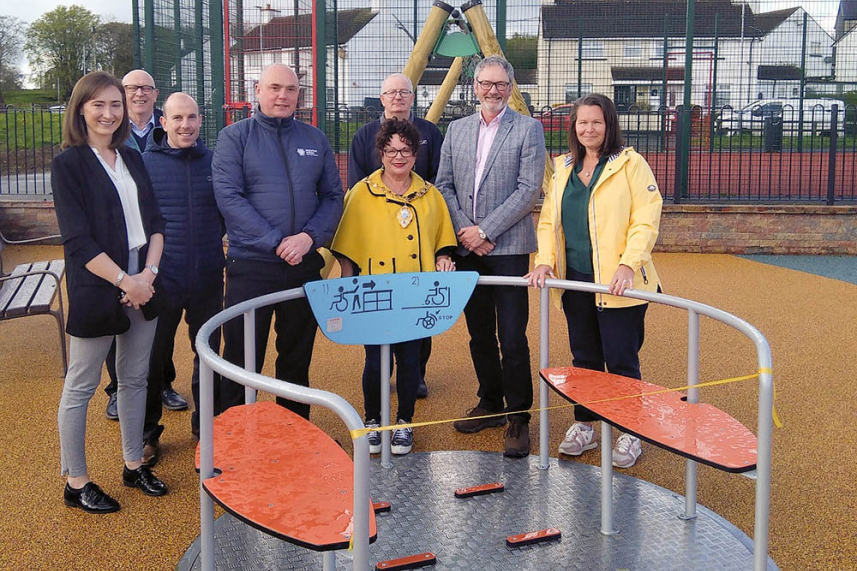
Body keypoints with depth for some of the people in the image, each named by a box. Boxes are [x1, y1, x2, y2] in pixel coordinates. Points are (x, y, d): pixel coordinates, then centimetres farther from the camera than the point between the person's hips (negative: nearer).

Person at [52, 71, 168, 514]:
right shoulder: (68, 163, -7)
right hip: (95, 290, -6)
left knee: (135, 378, 14)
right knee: (80, 387, 5)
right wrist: (124, 281, -17)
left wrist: (148, 273, -7)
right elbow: (78, 239, -14)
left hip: (142, 286, 6)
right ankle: (75, 483, 16)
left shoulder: (132, 159, 11)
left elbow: (154, 222, 8)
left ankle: (134, 465, 29)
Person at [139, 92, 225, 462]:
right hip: (161, 279, -2)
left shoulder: (213, 162, 2)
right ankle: (147, 434, 25)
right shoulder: (143, 163, -5)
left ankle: (206, 421, 33)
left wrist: (213, 240, 1)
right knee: (152, 358, 8)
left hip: (208, 279, 2)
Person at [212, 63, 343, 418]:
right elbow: (229, 198, -11)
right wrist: (276, 242, -17)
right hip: (250, 266, -3)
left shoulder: (315, 139, 10)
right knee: (242, 362, 2)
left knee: (298, 360, 13)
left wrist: (309, 236, -11)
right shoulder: (234, 137, -1)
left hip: (305, 266, 4)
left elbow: (333, 196, 8)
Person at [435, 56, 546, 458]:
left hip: (508, 246, -4)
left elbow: (529, 188, -8)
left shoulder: (528, 129, 0)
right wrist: (465, 230, -5)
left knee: (512, 338, -6)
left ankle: (518, 417, 5)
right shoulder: (456, 130, 13)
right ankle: (490, 404, 26)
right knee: (479, 335, 13)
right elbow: (444, 184, 10)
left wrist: (485, 230, -12)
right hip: (466, 247, 5)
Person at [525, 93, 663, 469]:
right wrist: (545, 261, -1)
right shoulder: (564, 169, 13)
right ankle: (584, 426, 26)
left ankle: (630, 434, 14)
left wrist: (628, 264, -20)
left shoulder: (630, 163, -3)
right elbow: (548, 219, 14)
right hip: (575, 281, 5)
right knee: (584, 358, 14)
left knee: (621, 360, 0)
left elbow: (646, 219, -10)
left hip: (617, 283, -5)